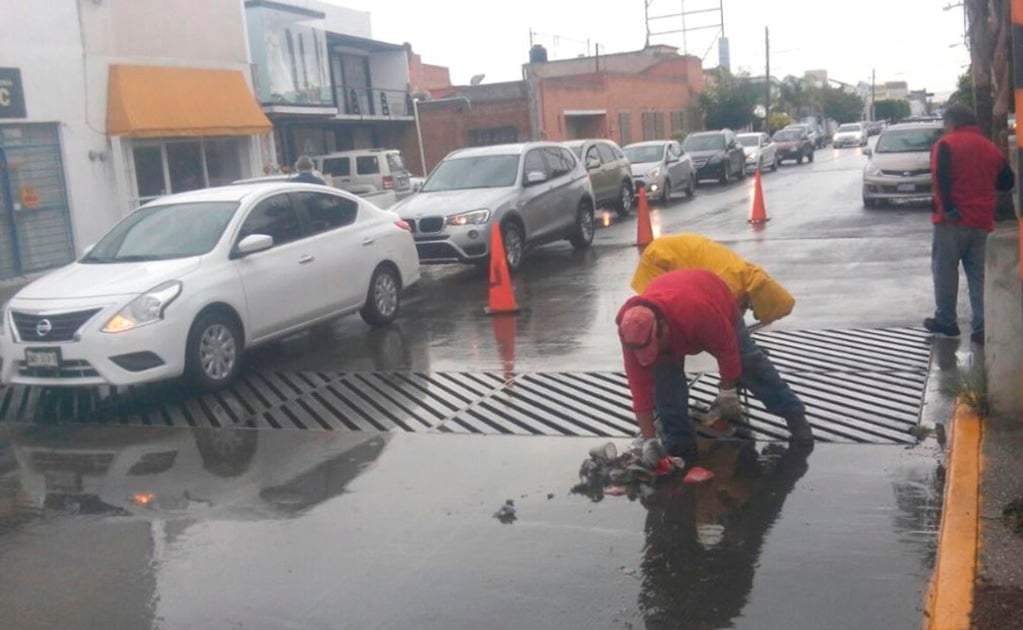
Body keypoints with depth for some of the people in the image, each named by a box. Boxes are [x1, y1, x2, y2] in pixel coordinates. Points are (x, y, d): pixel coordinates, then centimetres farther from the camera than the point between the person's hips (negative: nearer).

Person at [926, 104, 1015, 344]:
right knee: (979, 274, 7)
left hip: (952, 220, -5)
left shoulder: (946, 144, -5)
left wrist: (947, 208, -17)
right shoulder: (990, 148, 12)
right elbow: (1007, 181, 17)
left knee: (945, 270, 5)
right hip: (982, 221, 5)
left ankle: (945, 320, 9)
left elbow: (940, 178, -19)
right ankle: (981, 327, 2)